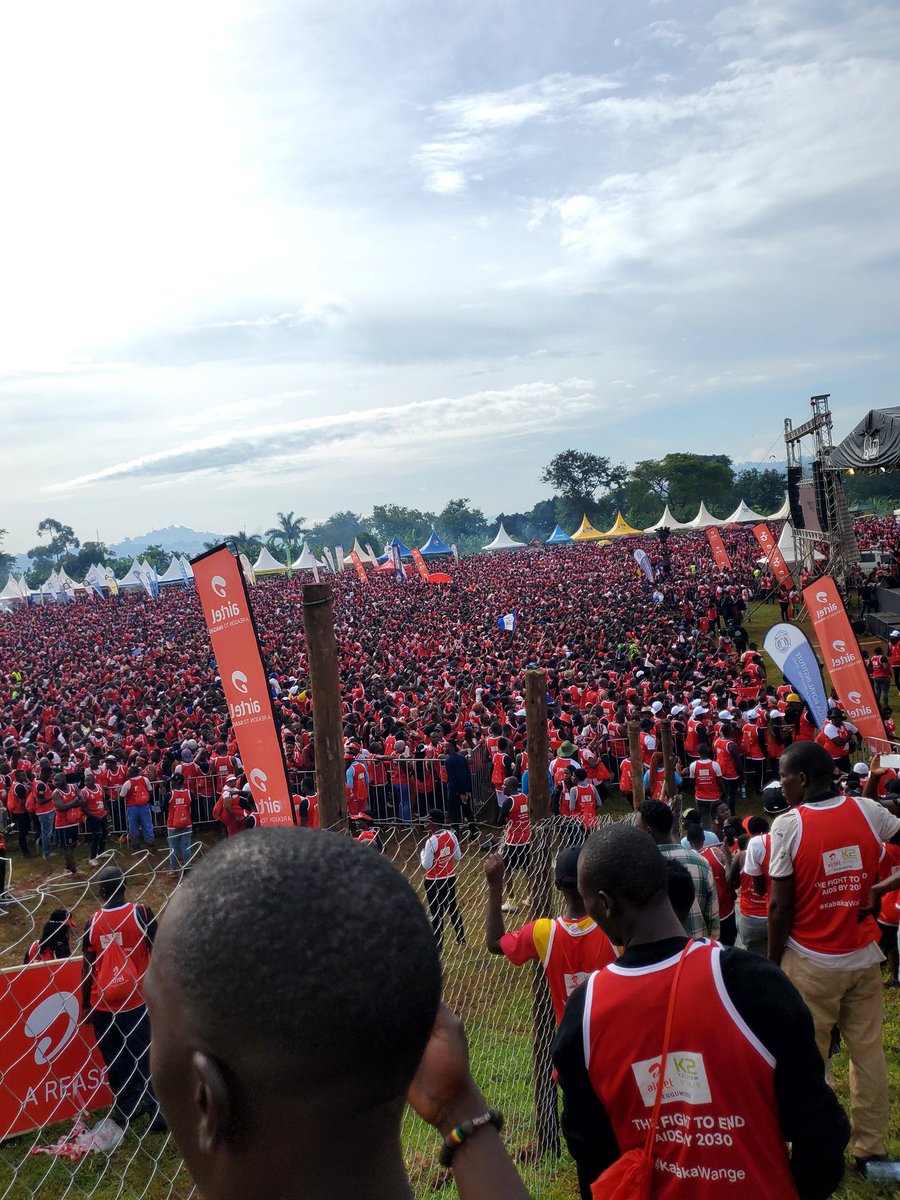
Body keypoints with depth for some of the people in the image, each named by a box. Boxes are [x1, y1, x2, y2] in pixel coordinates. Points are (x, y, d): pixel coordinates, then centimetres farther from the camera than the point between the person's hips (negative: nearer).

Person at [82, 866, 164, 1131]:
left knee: (115, 1059, 16)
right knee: (142, 1056, 8)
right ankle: (156, 1109, 7)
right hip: (135, 999, -1)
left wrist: (85, 1006, 11)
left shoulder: (93, 922, -4)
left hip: (102, 1002, 1)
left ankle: (126, 1108, 23)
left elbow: (87, 968, 1)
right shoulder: (141, 913, -10)